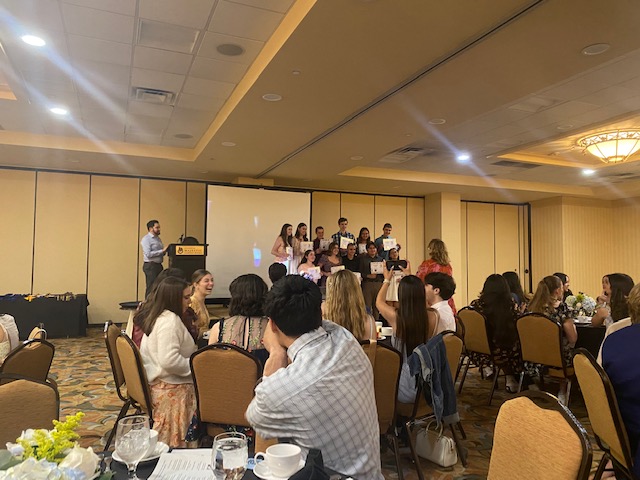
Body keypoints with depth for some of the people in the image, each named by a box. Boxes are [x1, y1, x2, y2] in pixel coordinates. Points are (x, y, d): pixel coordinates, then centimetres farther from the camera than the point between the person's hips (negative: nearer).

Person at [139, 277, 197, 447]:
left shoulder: (158, 317, 13)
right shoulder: (170, 321, -20)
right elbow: (169, 360, -30)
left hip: (158, 383, 10)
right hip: (172, 389, -10)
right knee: (175, 439, -2)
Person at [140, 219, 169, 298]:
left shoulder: (158, 238, 16)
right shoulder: (146, 239, -8)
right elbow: (148, 254, -19)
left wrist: (166, 250, -2)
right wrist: (162, 251, -19)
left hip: (159, 265, 8)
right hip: (150, 266, -8)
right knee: (151, 288, -6)